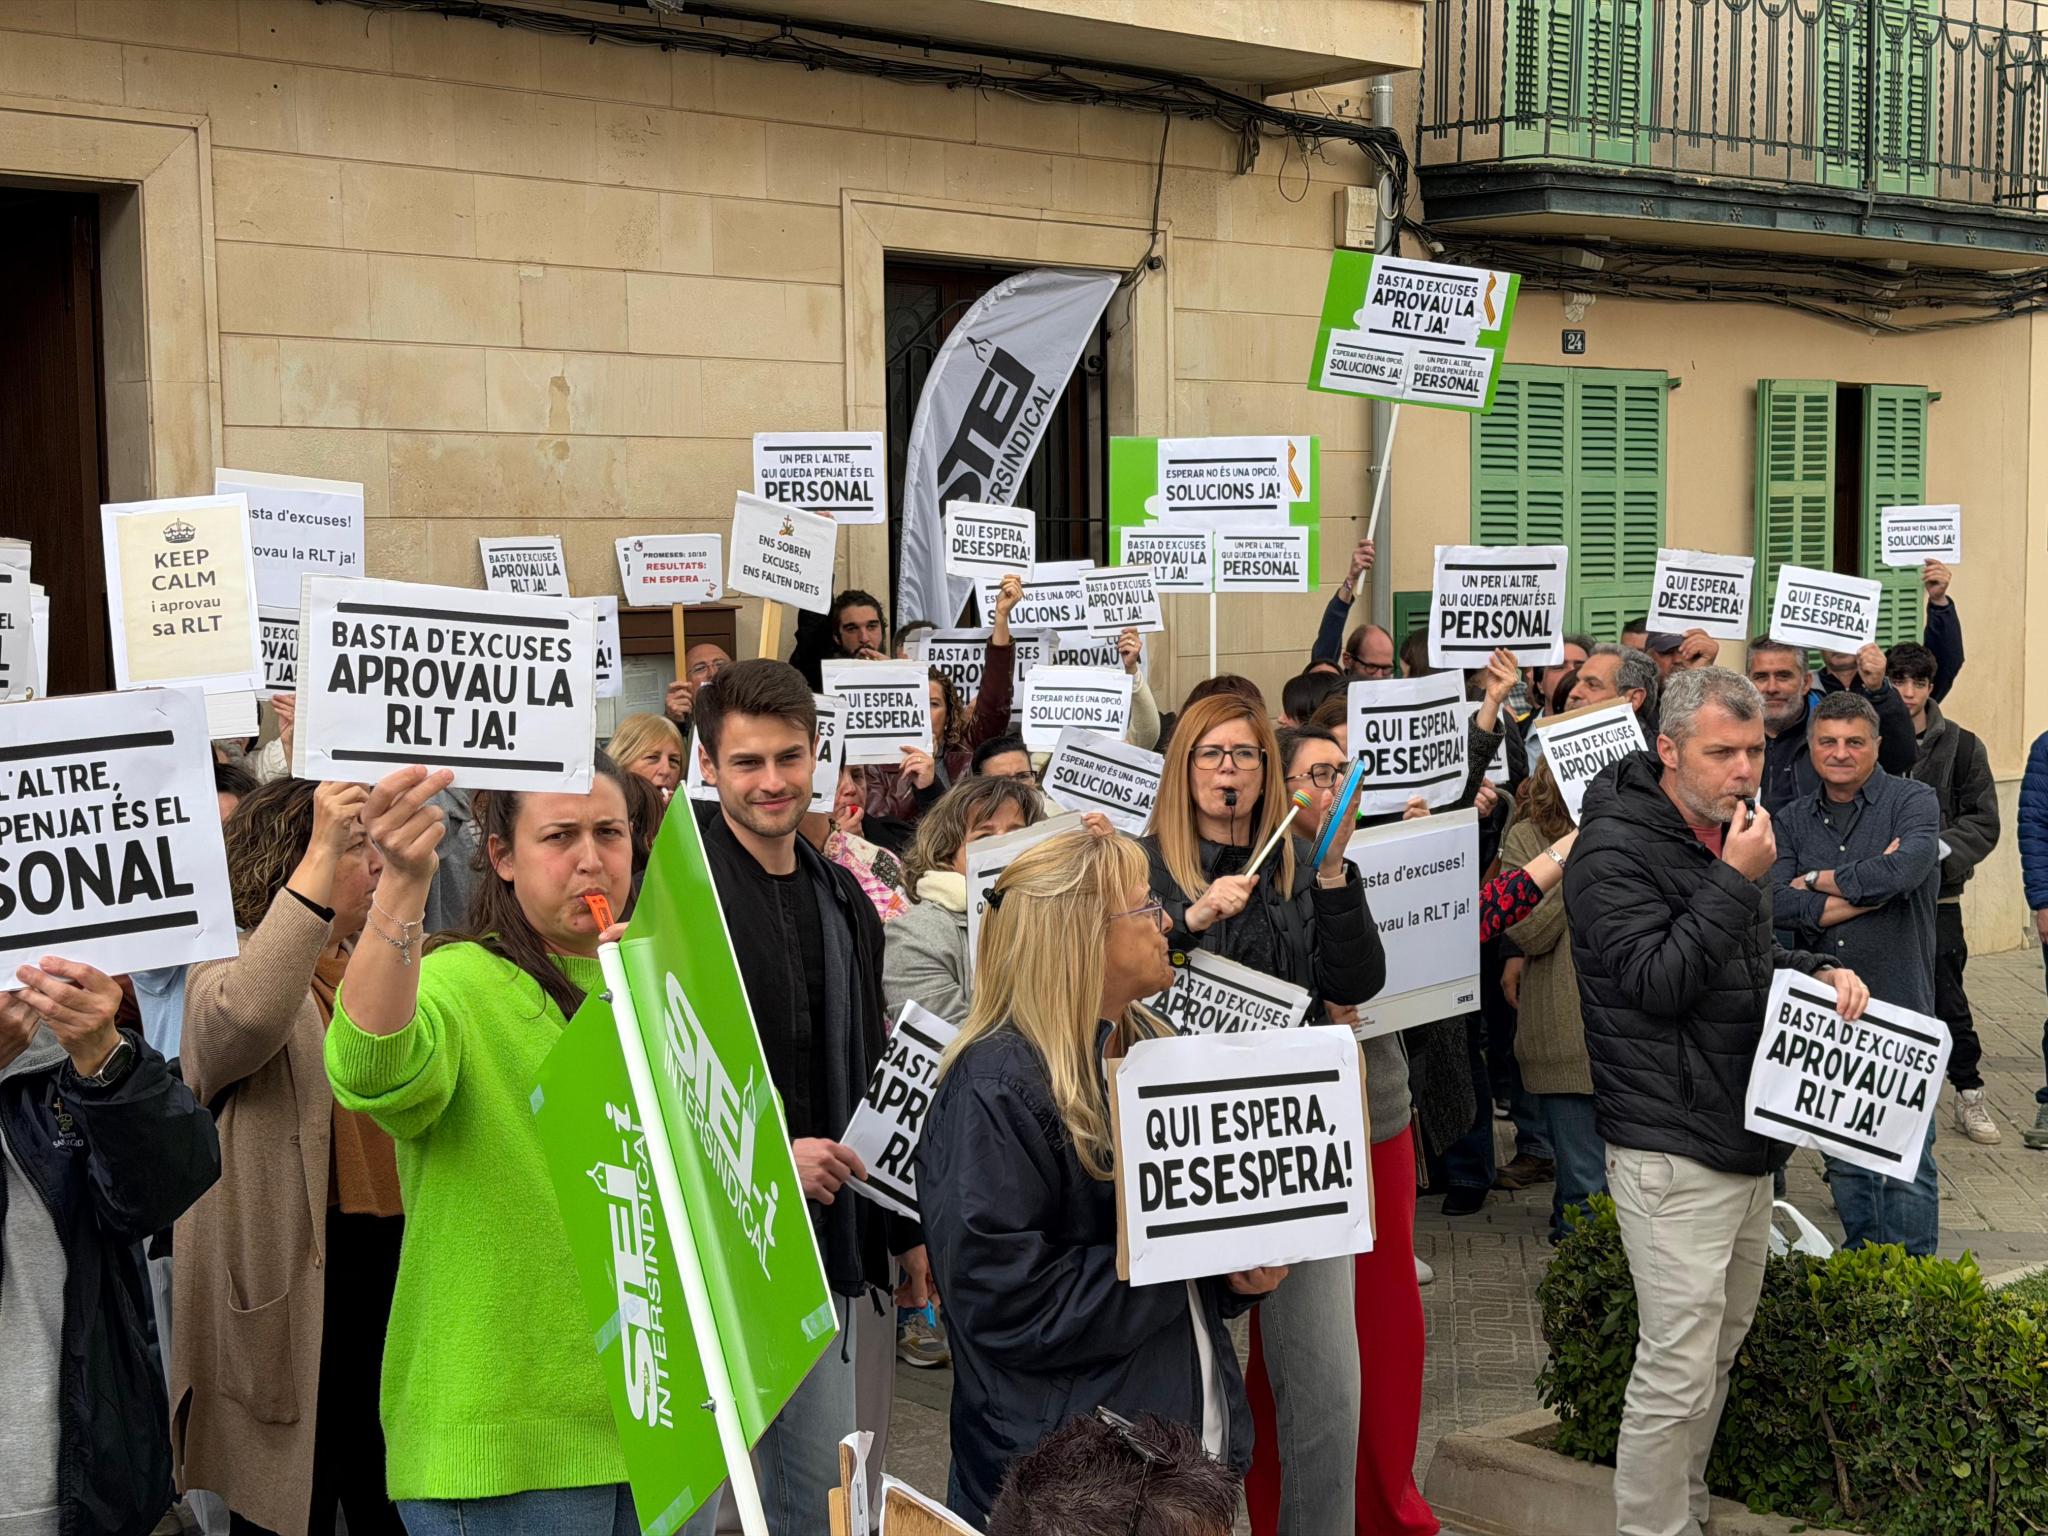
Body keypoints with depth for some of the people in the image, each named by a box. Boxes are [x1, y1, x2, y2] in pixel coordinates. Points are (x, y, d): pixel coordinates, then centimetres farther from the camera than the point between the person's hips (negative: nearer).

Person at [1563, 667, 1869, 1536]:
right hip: (1674, 1150, -9)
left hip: (1745, 1141, 9)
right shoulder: (1616, 848, -14)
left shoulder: (1728, 833, 14)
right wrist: (1736, 881, -22)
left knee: (1719, 1353, 18)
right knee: (1678, 1373, -9)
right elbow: (1657, 982, -21)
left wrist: (1819, 974, 6)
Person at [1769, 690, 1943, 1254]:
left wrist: (1817, 880, -8)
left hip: (1897, 1010, -4)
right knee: (1843, 1161, 15)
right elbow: (1779, 906, -7)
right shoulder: (1794, 820, 9)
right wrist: (1868, 886, -13)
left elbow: (1902, 871, -23)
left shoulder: (1913, 801, -2)